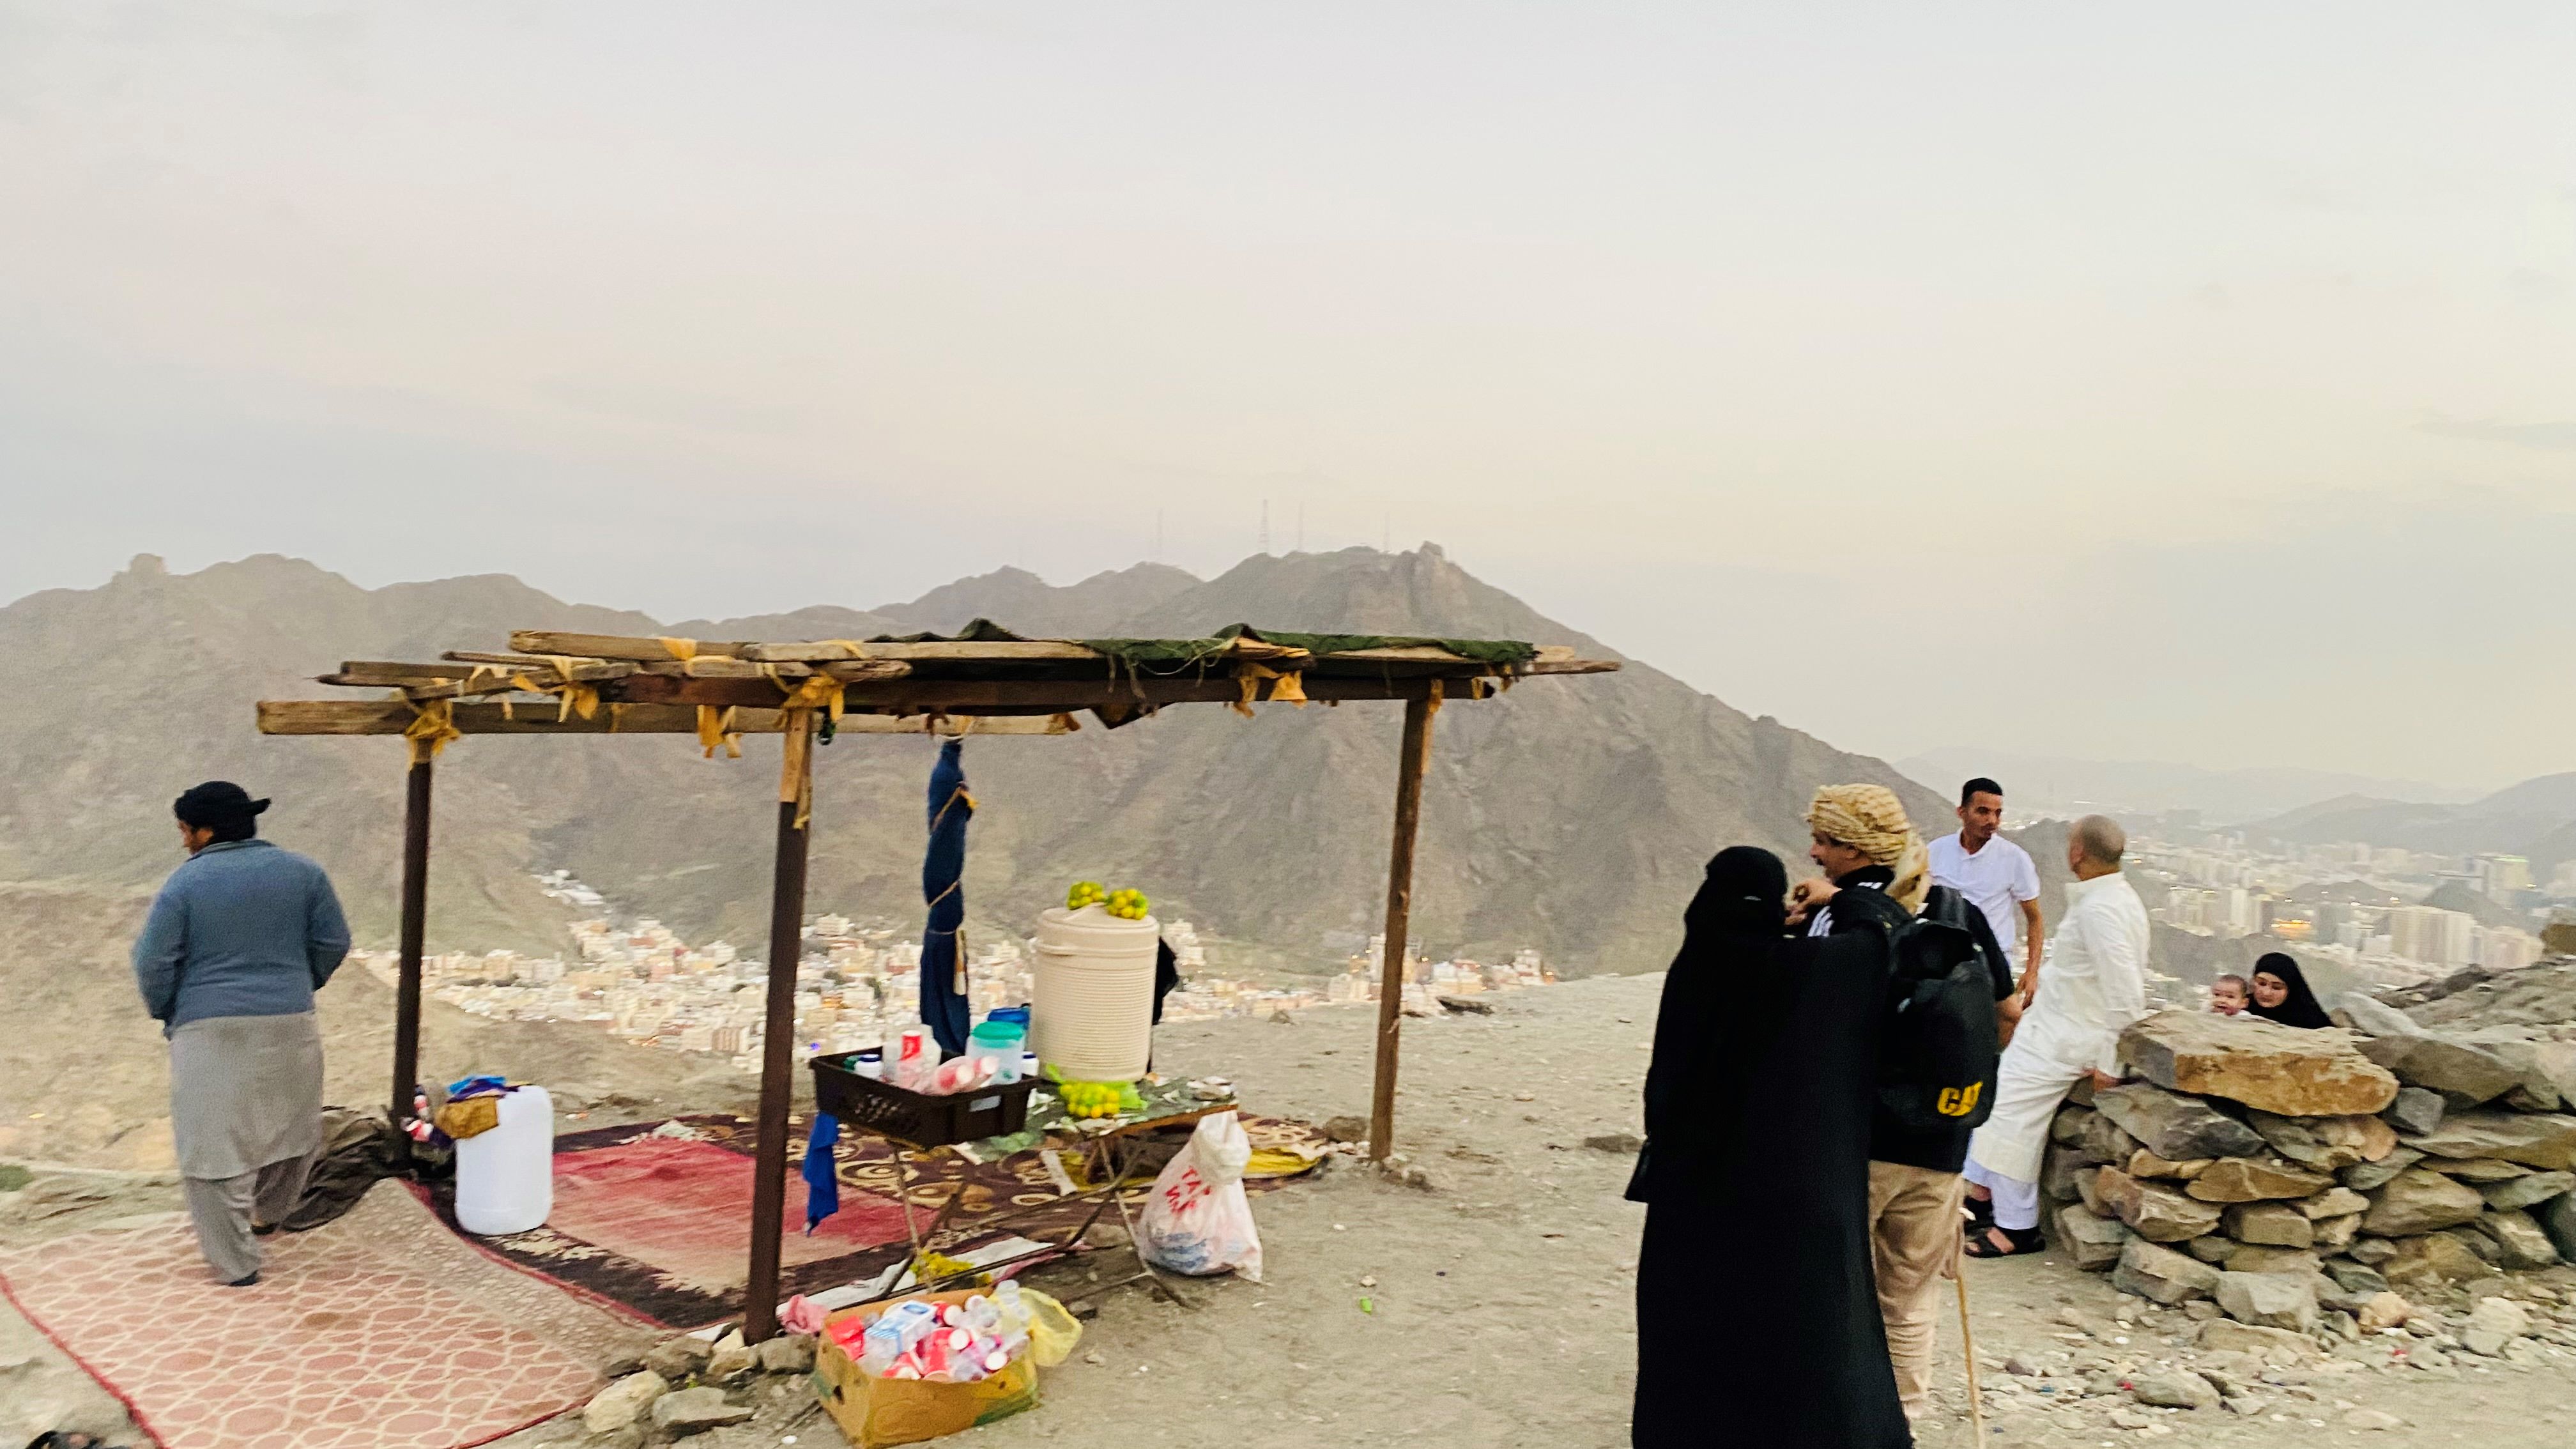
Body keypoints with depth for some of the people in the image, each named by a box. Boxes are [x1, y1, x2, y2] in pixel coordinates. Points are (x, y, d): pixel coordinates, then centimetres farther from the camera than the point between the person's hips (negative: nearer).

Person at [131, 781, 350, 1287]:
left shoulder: (185, 882, -7)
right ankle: (266, 1214, 42)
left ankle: (236, 1264, 5)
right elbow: (333, 943, 6)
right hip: (289, 1025, 4)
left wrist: (165, 1012, 13)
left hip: (210, 1031, -3)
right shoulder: (302, 871, 2)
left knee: (215, 1145, 4)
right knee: (291, 1128, 23)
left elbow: (154, 963, -5)